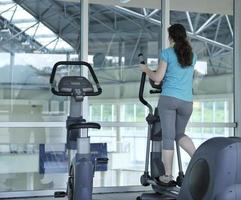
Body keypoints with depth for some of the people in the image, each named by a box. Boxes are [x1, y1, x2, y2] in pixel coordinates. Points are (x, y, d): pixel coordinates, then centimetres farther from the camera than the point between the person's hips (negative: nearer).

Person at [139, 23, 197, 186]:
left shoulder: (167, 53, 0)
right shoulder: (192, 55, 15)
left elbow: (157, 78, -2)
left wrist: (146, 69, 16)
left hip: (168, 98, -4)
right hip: (186, 102, 4)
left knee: (168, 137, 0)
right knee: (179, 134, 20)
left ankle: (168, 177, 2)